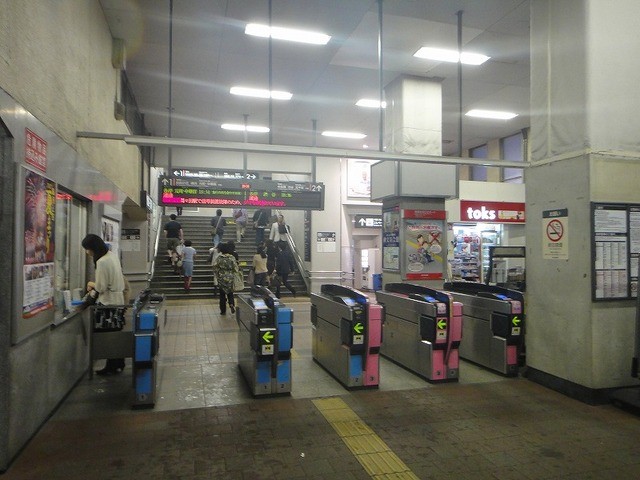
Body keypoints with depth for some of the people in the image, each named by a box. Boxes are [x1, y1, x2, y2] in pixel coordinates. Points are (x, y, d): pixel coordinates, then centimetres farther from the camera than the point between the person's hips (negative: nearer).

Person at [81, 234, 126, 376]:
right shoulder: (112, 255, 6)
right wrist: (95, 286, 11)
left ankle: (111, 367, 13)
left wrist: (92, 286, 1)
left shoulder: (102, 262, -22)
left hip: (108, 302, -9)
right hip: (118, 299, 9)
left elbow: (101, 288, -19)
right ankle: (119, 364, 26)